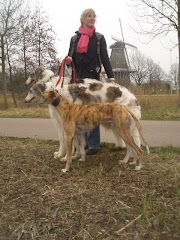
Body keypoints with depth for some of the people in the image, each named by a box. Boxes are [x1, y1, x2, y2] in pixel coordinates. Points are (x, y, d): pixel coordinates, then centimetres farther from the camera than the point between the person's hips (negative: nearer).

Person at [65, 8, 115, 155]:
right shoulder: (74, 38, 14)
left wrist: (111, 78, -8)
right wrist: (68, 61, -6)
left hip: (93, 79, -3)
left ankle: (94, 145, 6)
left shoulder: (99, 38, 7)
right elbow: (70, 59, 18)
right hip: (77, 79, 3)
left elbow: (105, 59, 2)